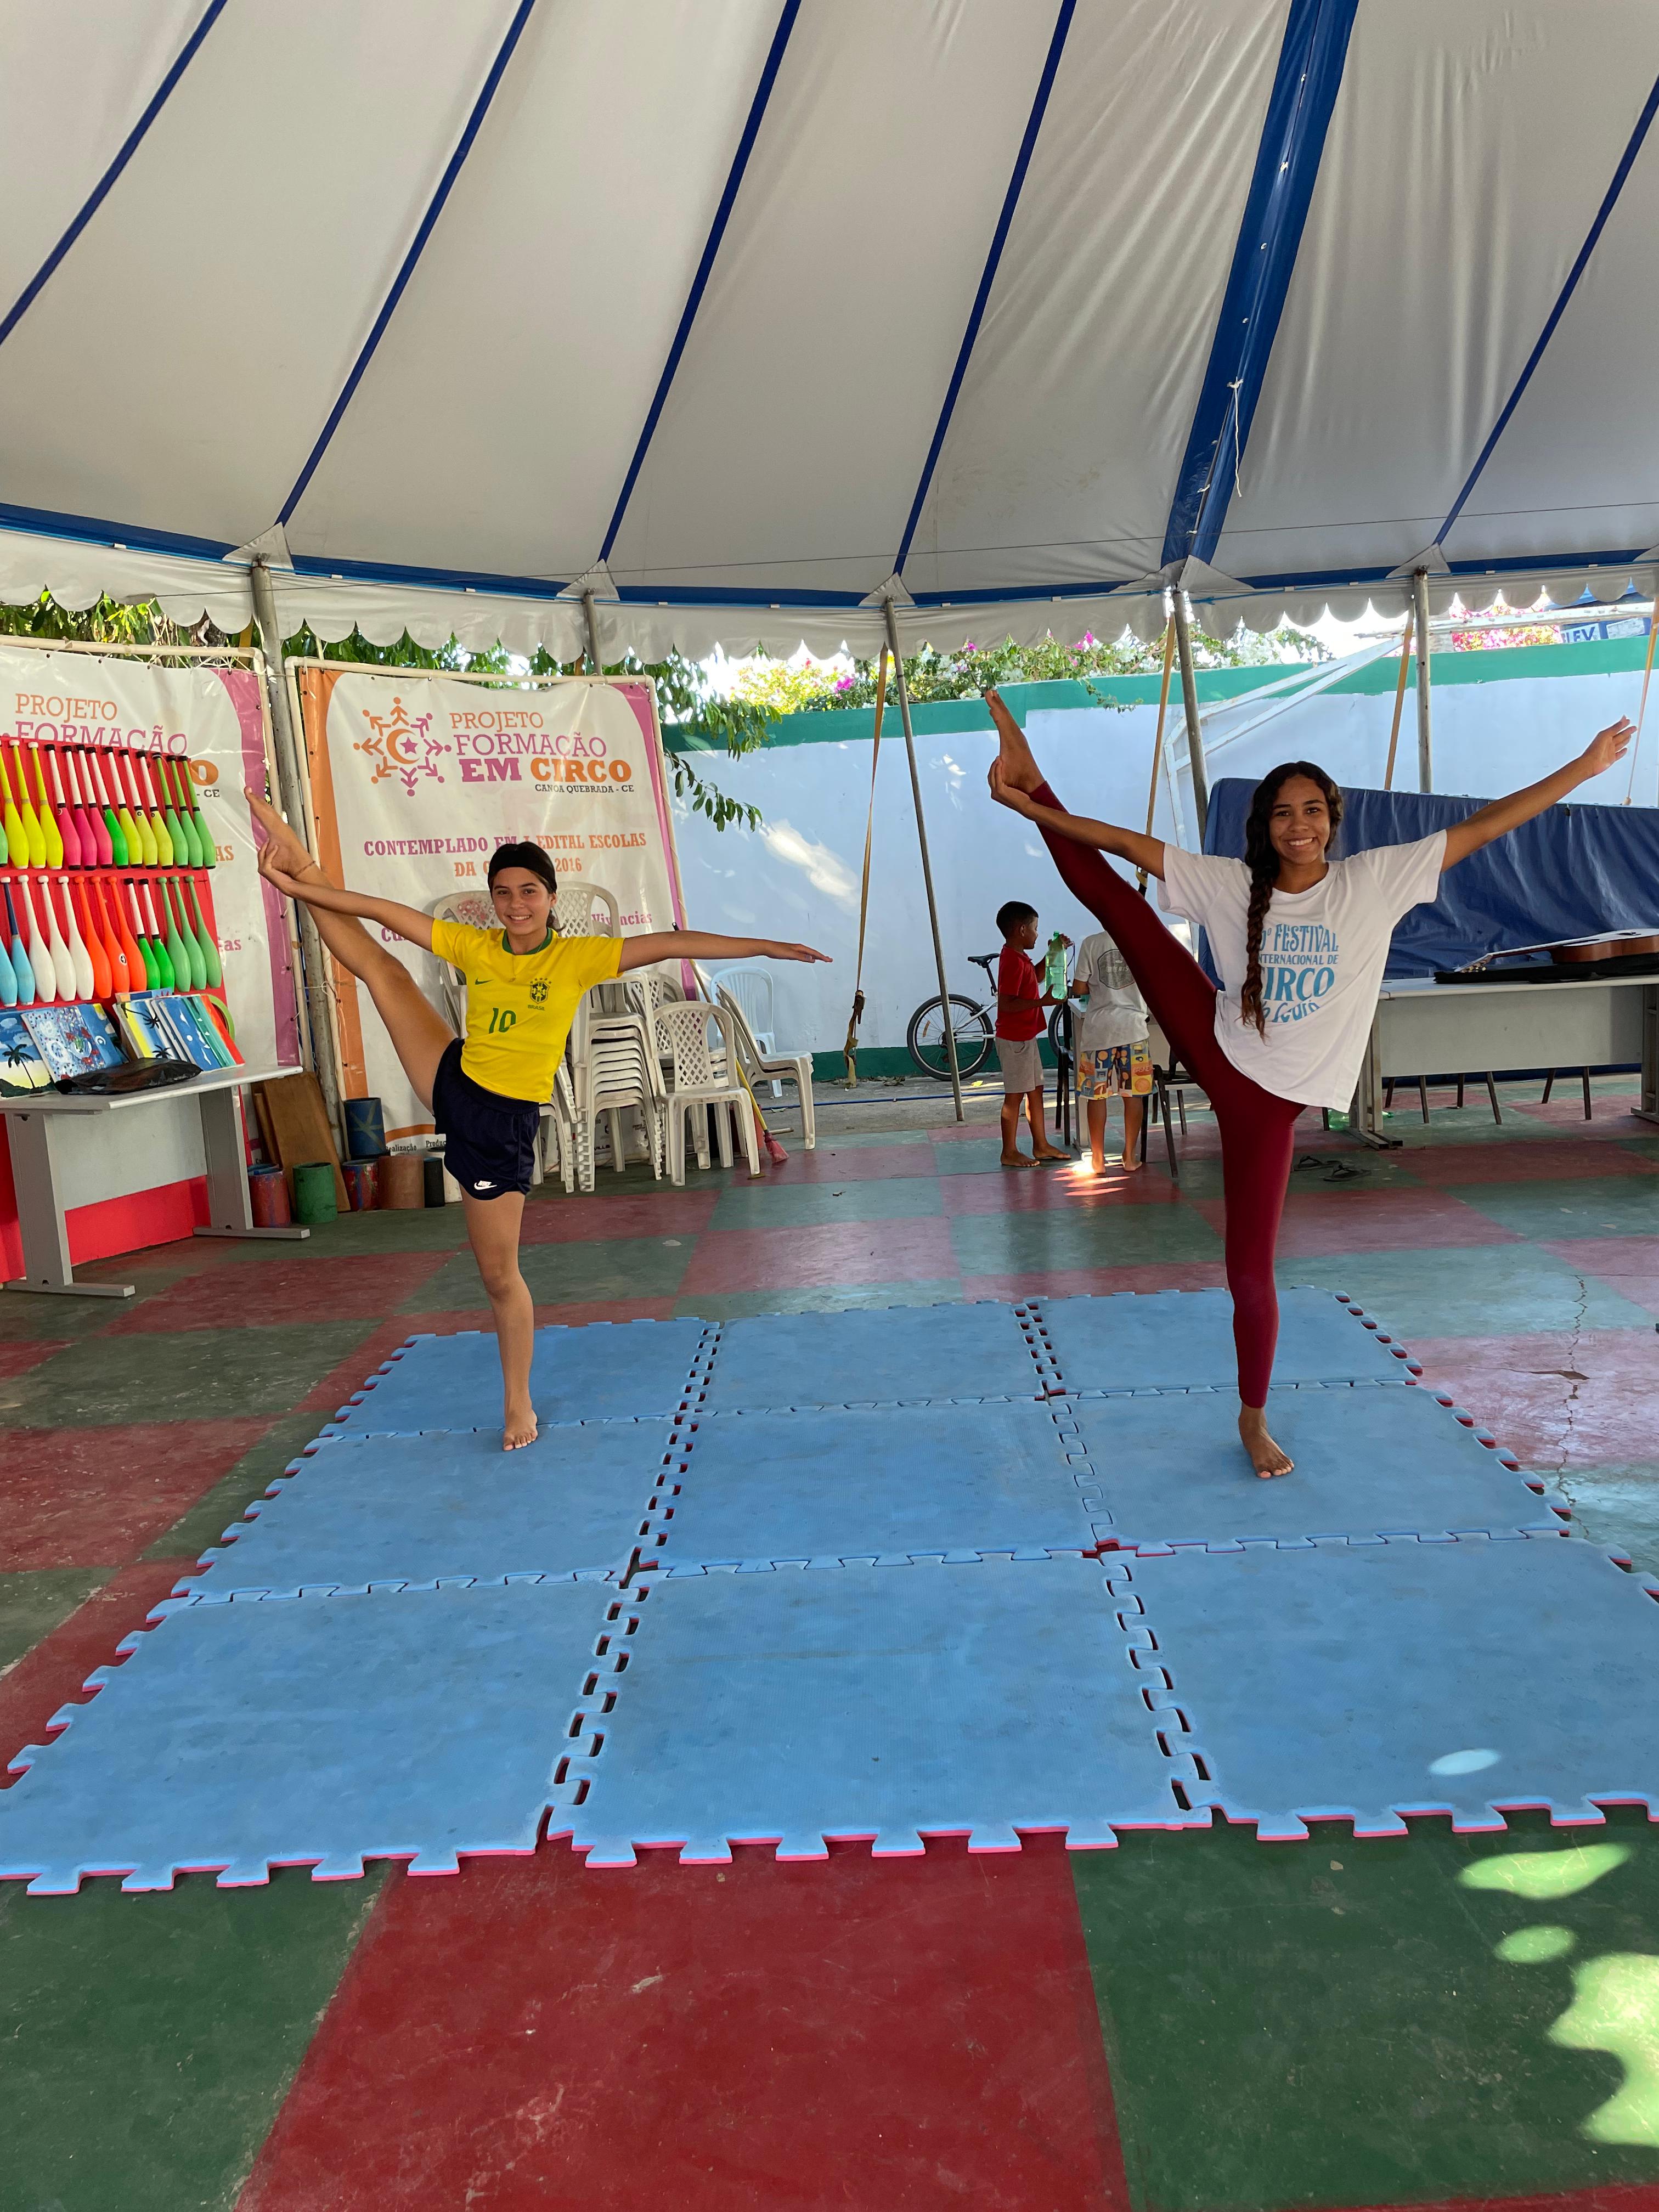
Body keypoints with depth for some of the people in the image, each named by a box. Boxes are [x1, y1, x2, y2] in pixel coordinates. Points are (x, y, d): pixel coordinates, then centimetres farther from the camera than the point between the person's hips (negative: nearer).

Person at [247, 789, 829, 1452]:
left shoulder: (577, 957, -10)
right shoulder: (475, 948, 1)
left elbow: (674, 944, -16)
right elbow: (384, 911, 3)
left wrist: (763, 946, -21)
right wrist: (307, 888, 2)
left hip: (503, 1122, -4)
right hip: (453, 1084, 4)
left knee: (499, 1274, 3)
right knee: (382, 967, 1)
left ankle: (518, 1403, 20)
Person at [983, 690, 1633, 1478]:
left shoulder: (1375, 881, -4)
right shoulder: (1230, 884, -3)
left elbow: (1482, 827, -3)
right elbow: (1128, 843, -4)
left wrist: (1583, 767, -3)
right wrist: (1036, 807, -8)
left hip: (1270, 1095, -1)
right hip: (1215, 1050, 1)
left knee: (1251, 1271, 2)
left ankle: (1253, 1418, 23)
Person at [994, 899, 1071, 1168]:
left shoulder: (1018, 957, 11)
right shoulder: (1013, 961, -21)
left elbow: (1035, 977, 29)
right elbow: (1006, 1003, -27)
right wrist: (1043, 1001, -28)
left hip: (1026, 1036, 10)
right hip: (1014, 1039, -10)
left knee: (1035, 1090, 15)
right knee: (1015, 1095, -2)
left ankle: (1041, 1145, 23)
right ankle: (1010, 1152, 6)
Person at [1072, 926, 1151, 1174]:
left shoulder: (1091, 944, -6)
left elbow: (1078, 990, -5)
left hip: (1099, 1028, -1)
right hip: (1132, 1026, 1)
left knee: (1097, 1094, 7)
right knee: (1133, 1093, 10)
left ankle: (1098, 1159, 11)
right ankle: (1130, 1156, 15)